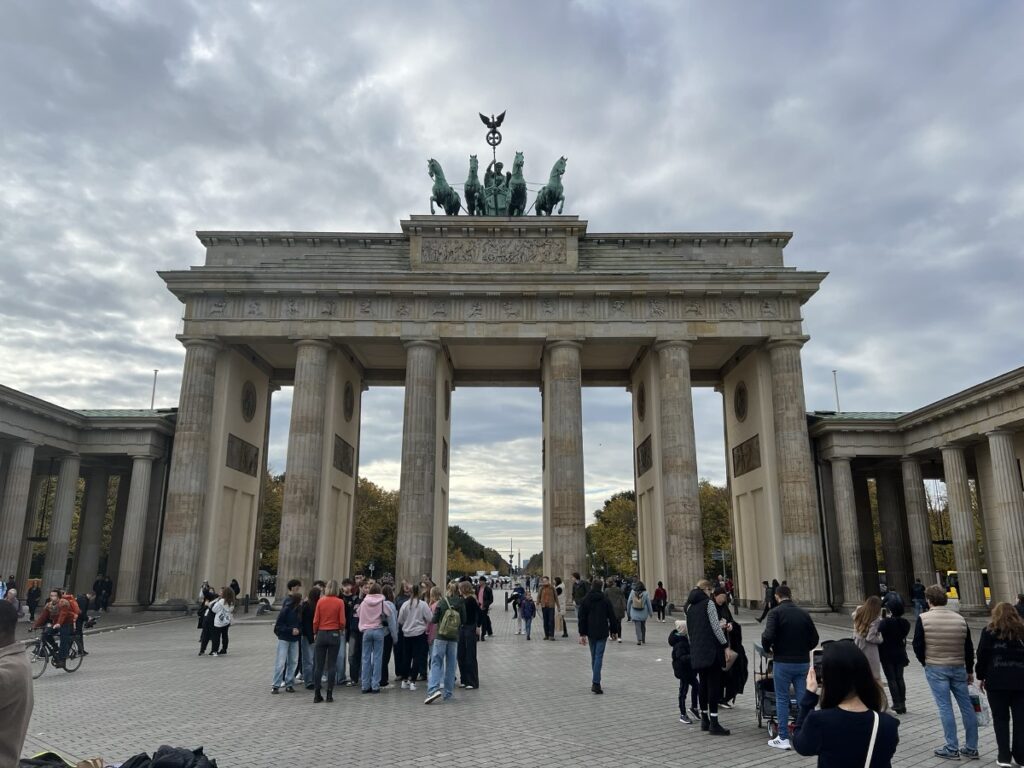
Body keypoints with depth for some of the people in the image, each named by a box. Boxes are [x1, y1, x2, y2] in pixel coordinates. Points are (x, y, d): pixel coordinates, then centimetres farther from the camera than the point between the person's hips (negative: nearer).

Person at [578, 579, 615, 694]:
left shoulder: (585, 600, 2)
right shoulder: (605, 599, -4)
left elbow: (581, 617, 0)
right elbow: (612, 616, -1)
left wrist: (582, 634, 3)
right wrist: (613, 631, 10)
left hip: (590, 633, 3)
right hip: (602, 633, -2)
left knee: (594, 657, 15)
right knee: (599, 657, -4)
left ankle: (595, 682, 20)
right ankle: (596, 683, -14)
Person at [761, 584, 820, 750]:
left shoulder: (775, 612, -10)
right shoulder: (804, 613, 6)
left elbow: (768, 636, -20)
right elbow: (814, 638, 8)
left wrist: (767, 649, -1)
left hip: (783, 662, -4)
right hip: (803, 662, 4)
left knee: (782, 699, 6)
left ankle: (783, 739, 8)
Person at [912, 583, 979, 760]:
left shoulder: (923, 618, -10)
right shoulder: (959, 618, 3)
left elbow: (917, 645, -7)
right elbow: (969, 648, 9)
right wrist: (970, 671, 20)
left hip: (935, 669, -4)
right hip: (959, 668, 4)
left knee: (945, 708, 0)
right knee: (966, 706, 12)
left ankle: (952, 749, 3)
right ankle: (971, 748, 19)